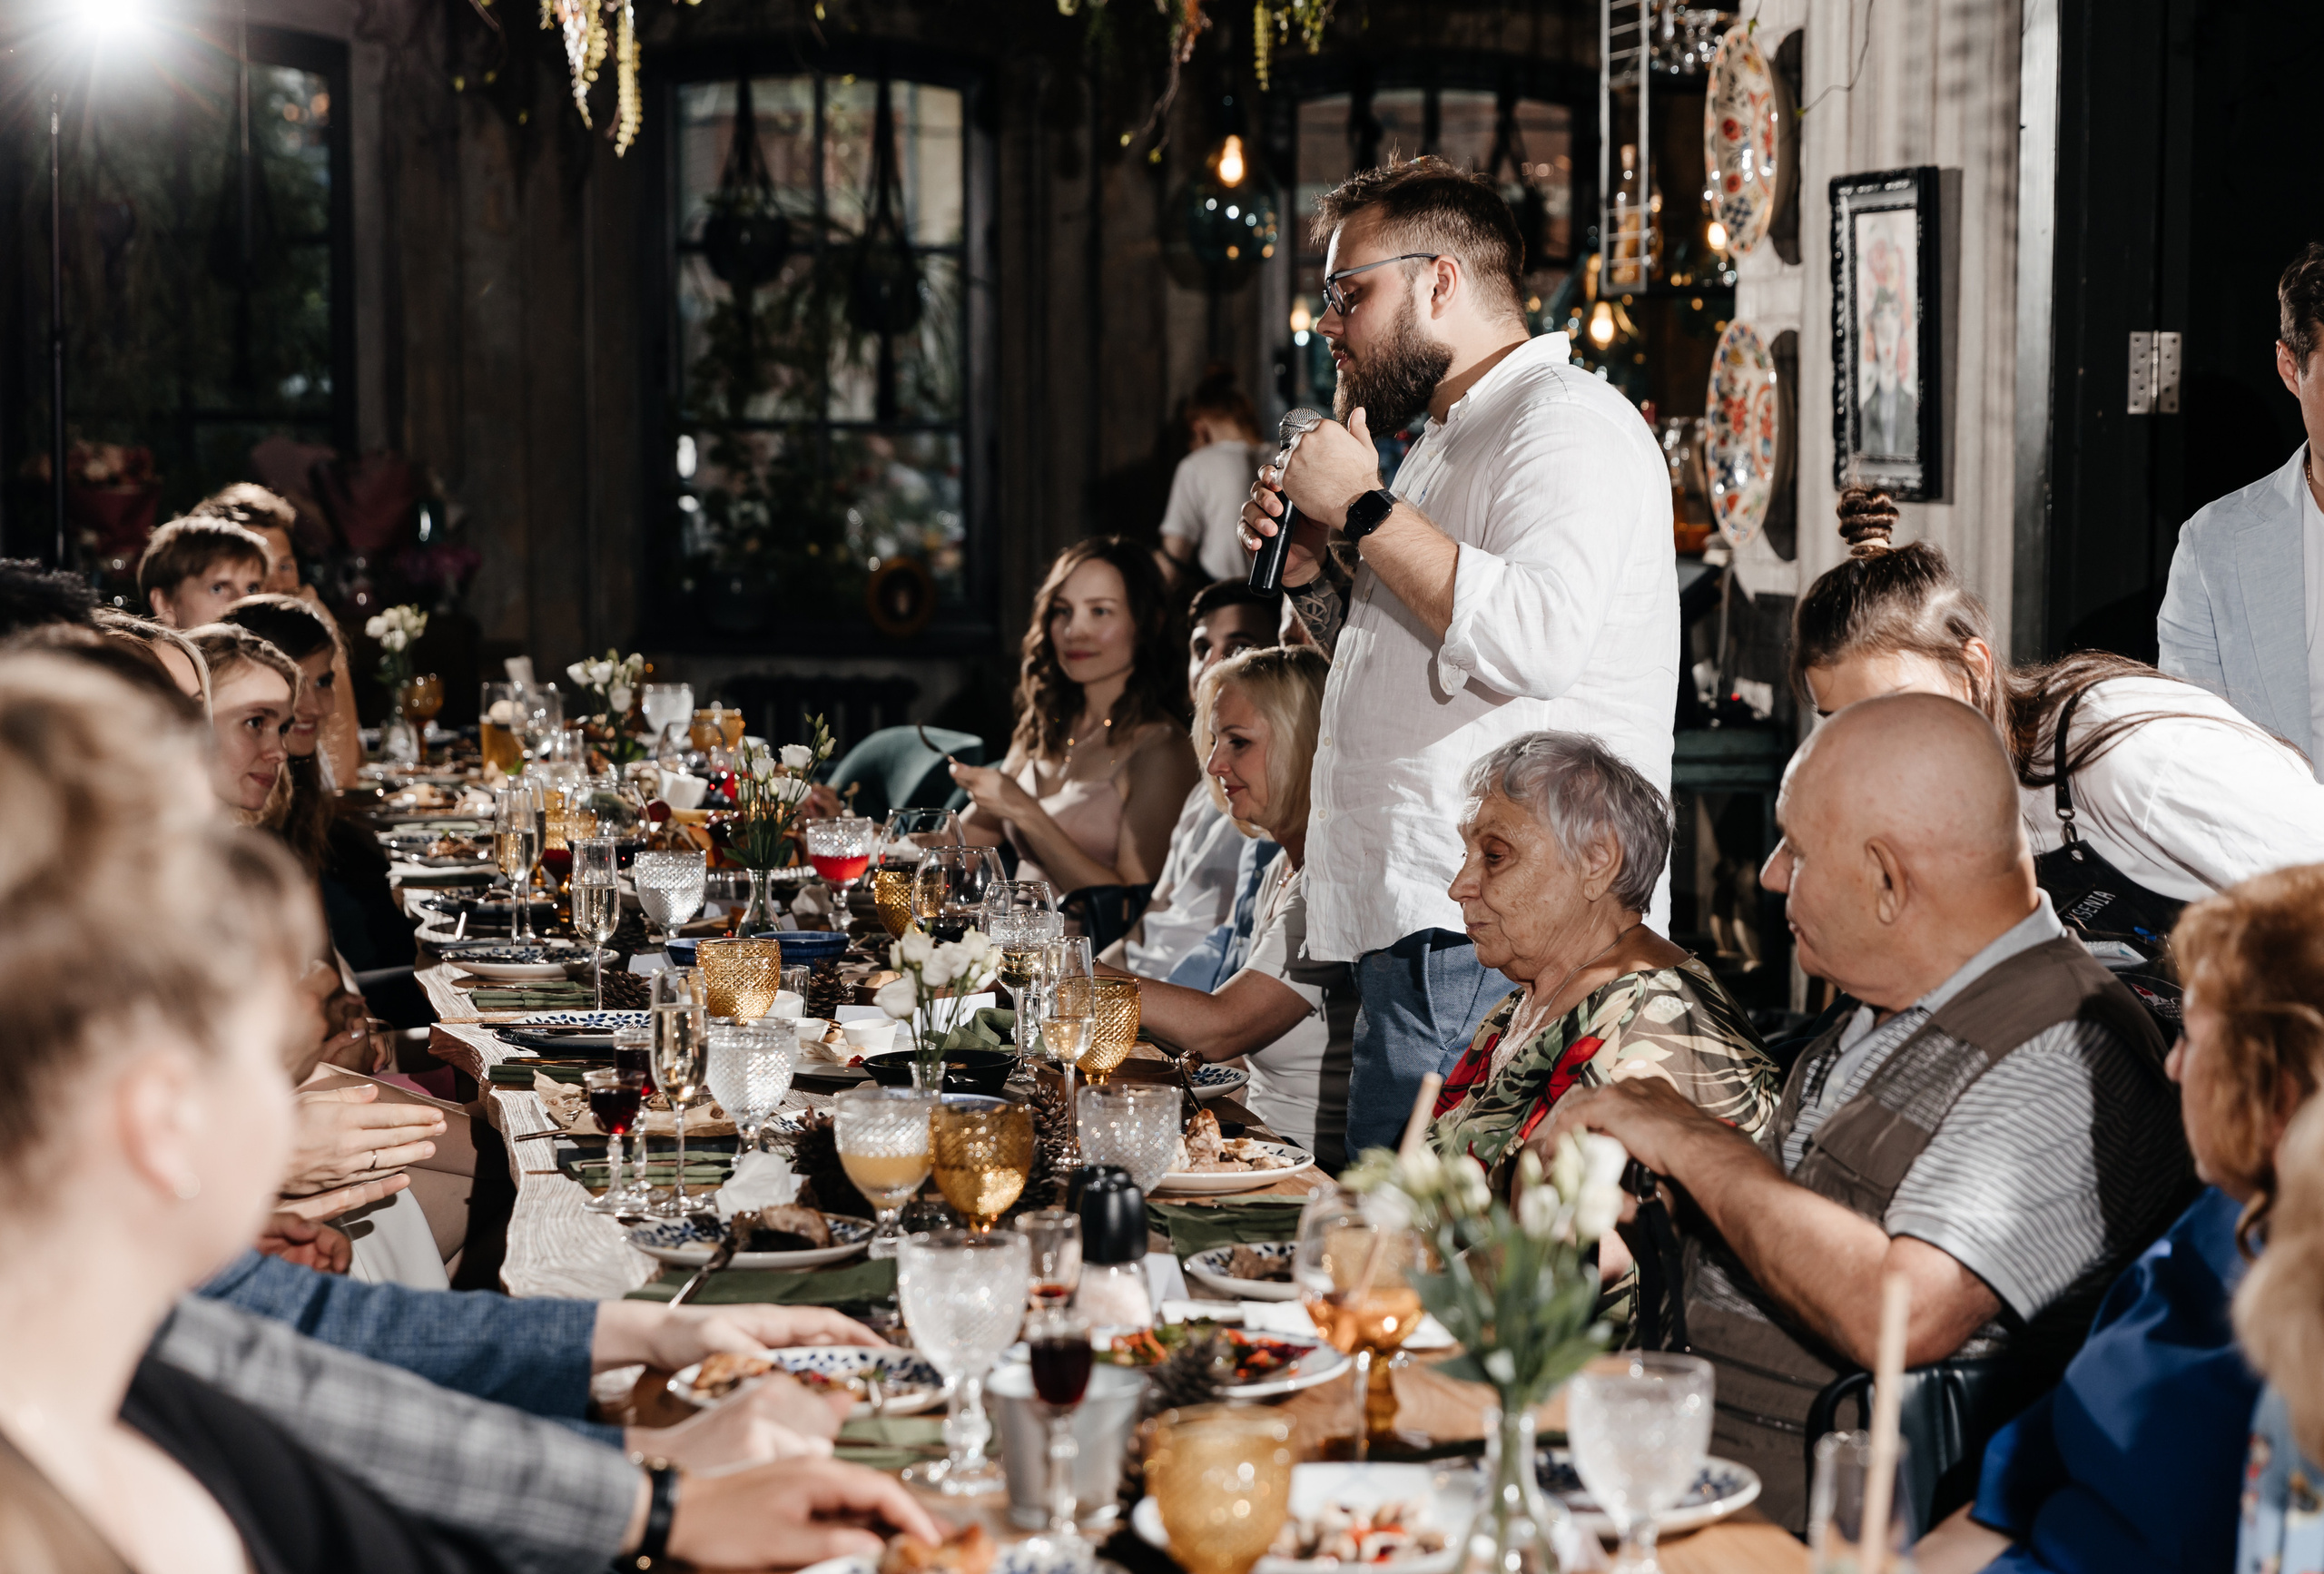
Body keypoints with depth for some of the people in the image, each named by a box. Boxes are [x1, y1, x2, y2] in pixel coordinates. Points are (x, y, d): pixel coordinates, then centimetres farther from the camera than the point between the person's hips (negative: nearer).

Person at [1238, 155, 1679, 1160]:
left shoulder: (1567, 420, -9)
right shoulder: (1448, 444, 24)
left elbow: (1538, 641, -27)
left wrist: (1366, 509, -17)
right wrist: (1310, 575, 15)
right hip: (1422, 927, 10)